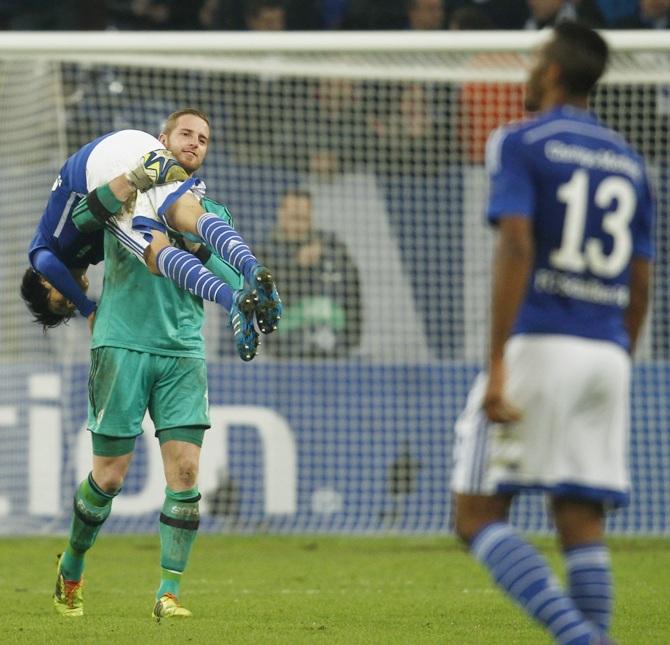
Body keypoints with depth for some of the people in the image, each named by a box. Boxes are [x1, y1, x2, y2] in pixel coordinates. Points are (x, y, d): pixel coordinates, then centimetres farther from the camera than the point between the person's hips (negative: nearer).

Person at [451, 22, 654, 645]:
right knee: (581, 522, 6)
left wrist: (497, 365, -17)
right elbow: (639, 285, 17)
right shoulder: (627, 161, 17)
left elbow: (515, 248, -14)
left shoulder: (521, 143, -2)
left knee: (478, 515, -3)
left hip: (539, 343, -6)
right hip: (608, 354, 6)